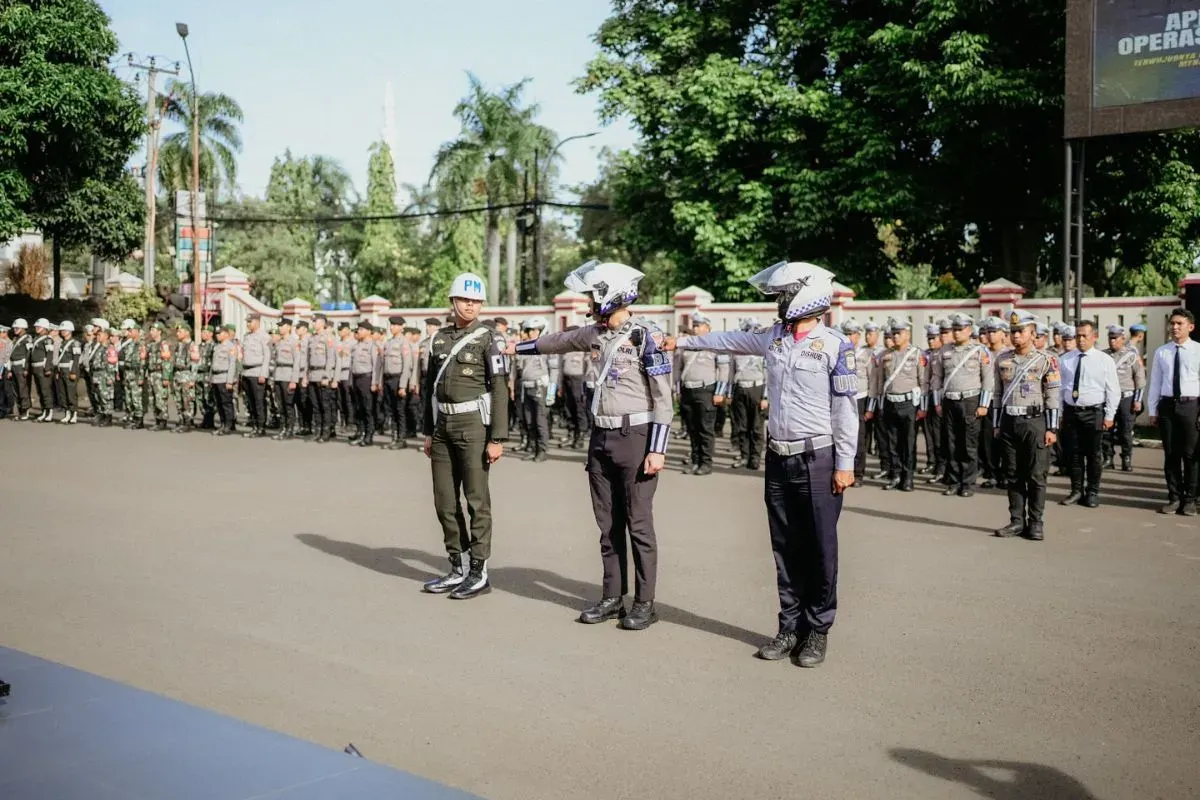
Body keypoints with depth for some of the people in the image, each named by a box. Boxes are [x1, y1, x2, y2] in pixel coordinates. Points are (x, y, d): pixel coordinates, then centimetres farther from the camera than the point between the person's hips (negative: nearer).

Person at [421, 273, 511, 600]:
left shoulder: (487, 340, -5)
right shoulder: (439, 339, 12)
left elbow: (499, 391, -9)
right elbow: (430, 387, 16)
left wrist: (497, 438, -15)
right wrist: (428, 431, 15)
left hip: (473, 425, -6)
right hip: (443, 426, 6)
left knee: (476, 500, 0)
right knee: (445, 502, 10)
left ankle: (479, 572, 8)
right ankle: (459, 569, 21)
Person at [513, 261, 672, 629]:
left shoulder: (646, 337, -13)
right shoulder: (595, 334, 7)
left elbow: (663, 399, -13)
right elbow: (558, 341, 27)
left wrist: (657, 449, -17)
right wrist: (517, 347, 36)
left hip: (635, 437, -7)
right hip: (601, 437, 7)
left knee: (638, 523, 0)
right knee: (607, 523, 11)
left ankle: (645, 603, 9)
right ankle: (612, 597, 20)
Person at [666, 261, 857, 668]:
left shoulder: (835, 345, -9)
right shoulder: (774, 337, 8)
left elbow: (846, 407, -9)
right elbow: (729, 340, 24)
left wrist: (845, 463, -11)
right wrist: (683, 341, 31)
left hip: (818, 458, -6)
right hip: (779, 457, 6)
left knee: (820, 548, 2)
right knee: (786, 547, 9)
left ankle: (818, 630, 13)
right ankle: (790, 627, 18)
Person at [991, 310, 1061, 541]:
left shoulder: (1046, 360, -4)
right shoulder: (1002, 360, 9)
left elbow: (1053, 397, -5)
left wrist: (1052, 429, -9)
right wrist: (996, 424, 10)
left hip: (1034, 422, -4)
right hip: (1009, 422, 4)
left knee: (1036, 476, 0)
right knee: (1013, 475, 8)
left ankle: (1036, 523, 8)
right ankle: (1017, 521, 15)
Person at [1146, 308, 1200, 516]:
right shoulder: (1161, 352, 6)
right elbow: (1155, 383, 8)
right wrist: (1152, 411, 5)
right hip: (1167, 405, 3)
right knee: (1170, 454, 8)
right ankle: (1174, 498, 18)